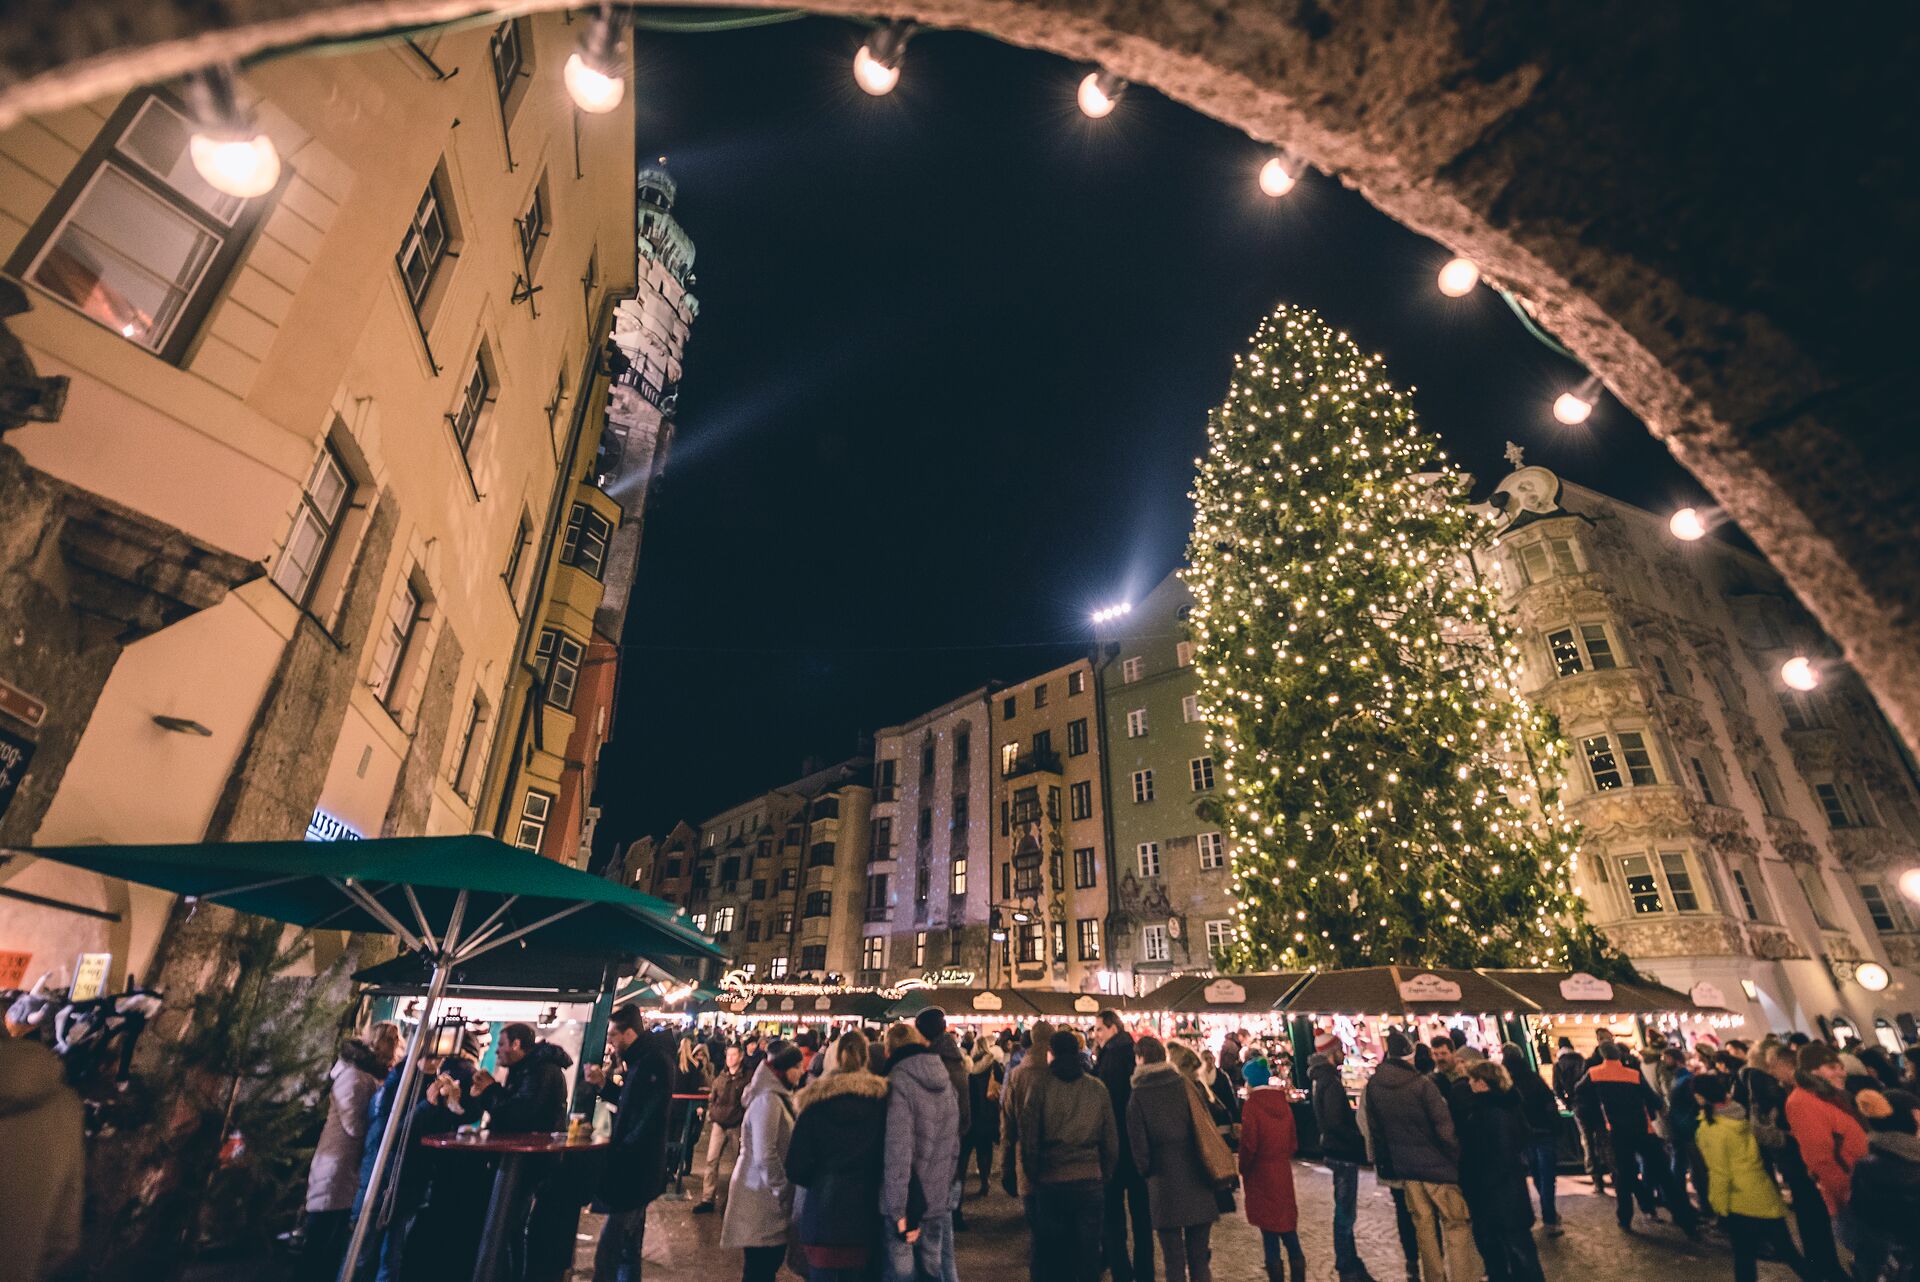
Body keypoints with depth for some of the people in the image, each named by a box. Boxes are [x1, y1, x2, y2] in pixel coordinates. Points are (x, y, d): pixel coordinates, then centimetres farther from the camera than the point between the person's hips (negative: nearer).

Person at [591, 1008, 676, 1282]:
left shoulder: (655, 1062, -22)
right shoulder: (641, 1061, 10)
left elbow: (650, 1119, -26)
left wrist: (621, 1153, -20)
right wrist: (603, 1084, 8)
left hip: (636, 1170, -10)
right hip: (633, 1168, 10)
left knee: (607, 1254, -5)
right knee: (627, 1249, 21)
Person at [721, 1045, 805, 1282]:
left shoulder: (779, 1097, 11)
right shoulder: (768, 1100, -21)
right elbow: (765, 1155, -23)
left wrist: (784, 1188, 12)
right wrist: (783, 1190, -14)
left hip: (770, 1192, 9)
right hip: (762, 1196, -9)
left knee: (769, 1262, 16)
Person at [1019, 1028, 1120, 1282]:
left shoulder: (1038, 1086, -7)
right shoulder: (1099, 1089, 0)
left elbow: (1028, 1137, -6)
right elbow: (1111, 1140, 5)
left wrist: (1032, 1175, 7)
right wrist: (1106, 1177, 15)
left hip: (1049, 1184, -2)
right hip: (1090, 1182, 2)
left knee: (1050, 1259, 12)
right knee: (1088, 1254, 13)